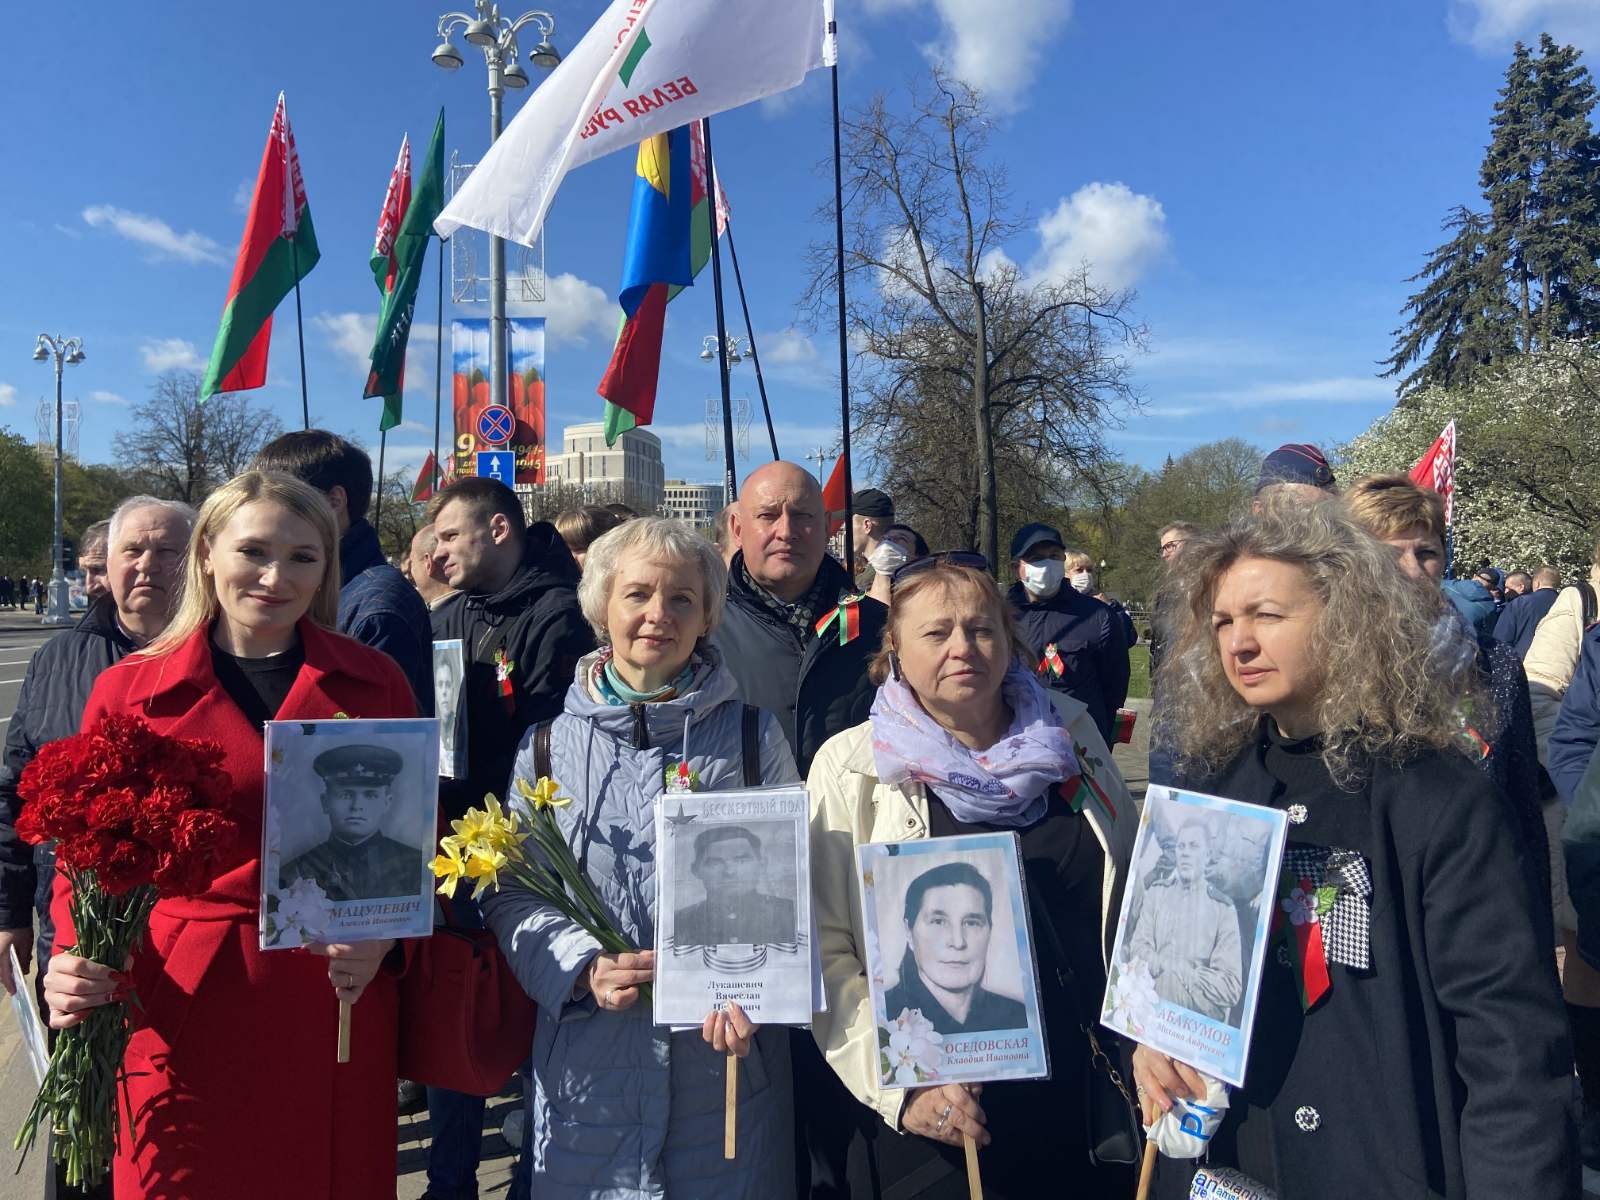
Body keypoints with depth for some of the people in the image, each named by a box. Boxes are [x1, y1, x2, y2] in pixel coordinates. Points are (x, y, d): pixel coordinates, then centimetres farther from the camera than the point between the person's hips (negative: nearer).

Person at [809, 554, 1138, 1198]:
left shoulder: (1069, 733, 1)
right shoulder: (851, 765, -9)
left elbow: (1135, 890, 12)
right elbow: (825, 953, -9)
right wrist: (899, 1086, -16)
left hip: (1092, 1097, 3)